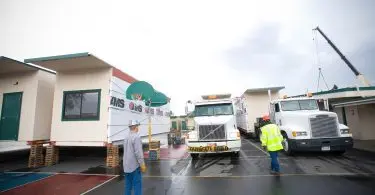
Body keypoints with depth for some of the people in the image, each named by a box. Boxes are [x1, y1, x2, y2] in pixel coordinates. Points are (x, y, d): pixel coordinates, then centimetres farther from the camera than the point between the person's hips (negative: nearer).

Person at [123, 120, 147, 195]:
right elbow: (138, 152, -22)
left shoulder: (126, 136, 8)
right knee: (137, 185, 0)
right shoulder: (136, 136, -20)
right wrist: (142, 164, -14)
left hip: (126, 165, 8)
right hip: (134, 165, -8)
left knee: (128, 185, 17)